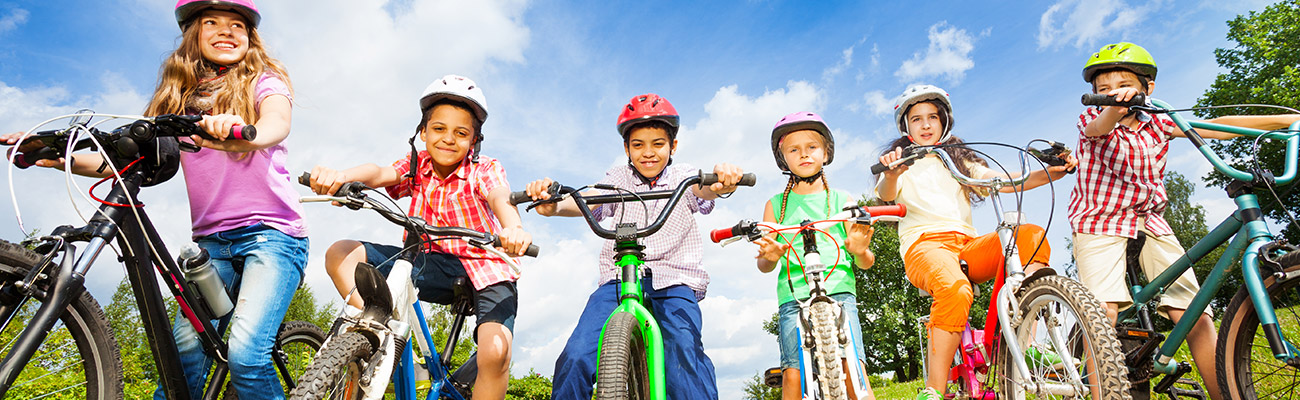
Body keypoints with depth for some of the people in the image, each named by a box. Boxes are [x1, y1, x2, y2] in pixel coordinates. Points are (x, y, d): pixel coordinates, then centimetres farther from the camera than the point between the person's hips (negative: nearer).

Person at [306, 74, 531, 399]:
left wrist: (513, 229, -51)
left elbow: (500, 197, -27)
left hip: (484, 267, -4)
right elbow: (380, 173, -15)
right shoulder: (416, 167, 5)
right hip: (434, 266, 4)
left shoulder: (485, 169, -5)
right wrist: (340, 175, -39)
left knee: (495, 353, -29)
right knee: (340, 254, -9)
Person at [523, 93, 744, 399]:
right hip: (619, 279, 1)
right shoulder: (618, 178, 8)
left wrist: (720, 184, -44)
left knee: (685, 352, -27)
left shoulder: (683, 177, 7)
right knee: (576, 357, -16)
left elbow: (702, 189, -17)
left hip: (674, 280, -1)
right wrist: (554, 205, -35)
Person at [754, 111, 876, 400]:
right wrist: (770, 256, -12)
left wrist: (860, 251, -13)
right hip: (793, 297, 0)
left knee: (852, 370, -16)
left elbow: (866, 262, 11)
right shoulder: (776, 205, 15)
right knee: (793, 375, -14)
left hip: (838, 292, 0)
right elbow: (764, 265, 13)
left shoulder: (842, 200, 14)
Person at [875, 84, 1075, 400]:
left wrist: (1049, 173, -10)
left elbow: (1003, 182, 9)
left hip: (968, 243, 4)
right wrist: (892, 175, -35)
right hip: (924, 244, -4)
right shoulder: (901, 162, 14)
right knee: (955, 290, -37)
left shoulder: (958, 160, 26)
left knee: (1030, 234, -24)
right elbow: (885, 196, -10)